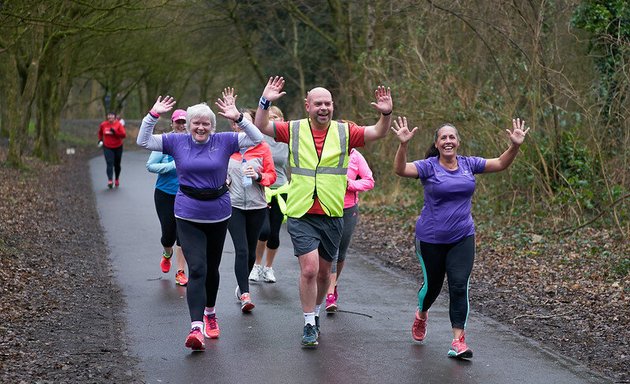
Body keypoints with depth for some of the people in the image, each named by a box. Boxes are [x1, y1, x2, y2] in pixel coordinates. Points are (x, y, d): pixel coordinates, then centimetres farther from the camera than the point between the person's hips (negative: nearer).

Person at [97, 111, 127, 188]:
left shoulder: (118, 124, -9)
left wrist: (115, 132, -26)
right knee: (109, 164, -16)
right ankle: (110, 181, -28)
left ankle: (117, 179, 36)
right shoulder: (103, 125, 0)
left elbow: (124, 135, -17)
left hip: (118, 147, 0)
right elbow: (100, 132, 21)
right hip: (107, 147, 0)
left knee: (117, 165, 13)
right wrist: (100, 139, 11)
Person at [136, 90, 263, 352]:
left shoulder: (223, 141, -2)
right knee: (197, 269, -14)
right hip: (188, 217, -2)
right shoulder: (177, 142, -1)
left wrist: (238, 118, -19)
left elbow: (257, 139, -7)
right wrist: (153, 116, -12)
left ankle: (210, 313, 41)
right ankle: (196, 327, -19)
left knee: (212, 268, 17)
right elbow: (143, 141, -1)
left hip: (218, 215, 2)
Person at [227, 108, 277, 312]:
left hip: (257, 206, 1)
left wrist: (258, 176, -18)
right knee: (241, 250, -13)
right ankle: (245, 295, -14)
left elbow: (271, 175, 2)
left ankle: (242, 285, 34)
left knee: (251, 251, 11)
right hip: (234, 206, -1)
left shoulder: (262, 147, 1)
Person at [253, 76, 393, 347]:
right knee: (309, 269, -13)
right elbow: (261, 127, -1)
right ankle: (309, 325, 0)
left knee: (323, 271, 13)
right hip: (301, 215, -2)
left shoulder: (344, 132, 3)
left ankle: (315, 313, 37)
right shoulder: (294, 130, 1)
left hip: (332, 216, 2)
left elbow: (378, 133, -1)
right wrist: (265, 102, -17)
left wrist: (386, 114, -20)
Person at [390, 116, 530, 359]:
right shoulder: (428, 167, -9)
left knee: (459, 286, -8)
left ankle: (458, 341, -7)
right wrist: (403, 145, -41)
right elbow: (401, 170, -25)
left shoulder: (468, 164, 3)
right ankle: (421, 315, 45)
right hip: (431, 239, -2)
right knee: (432, 285, 12)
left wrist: (515, 146, -11)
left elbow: (500, 163, 7)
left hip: (462, 238, 2)